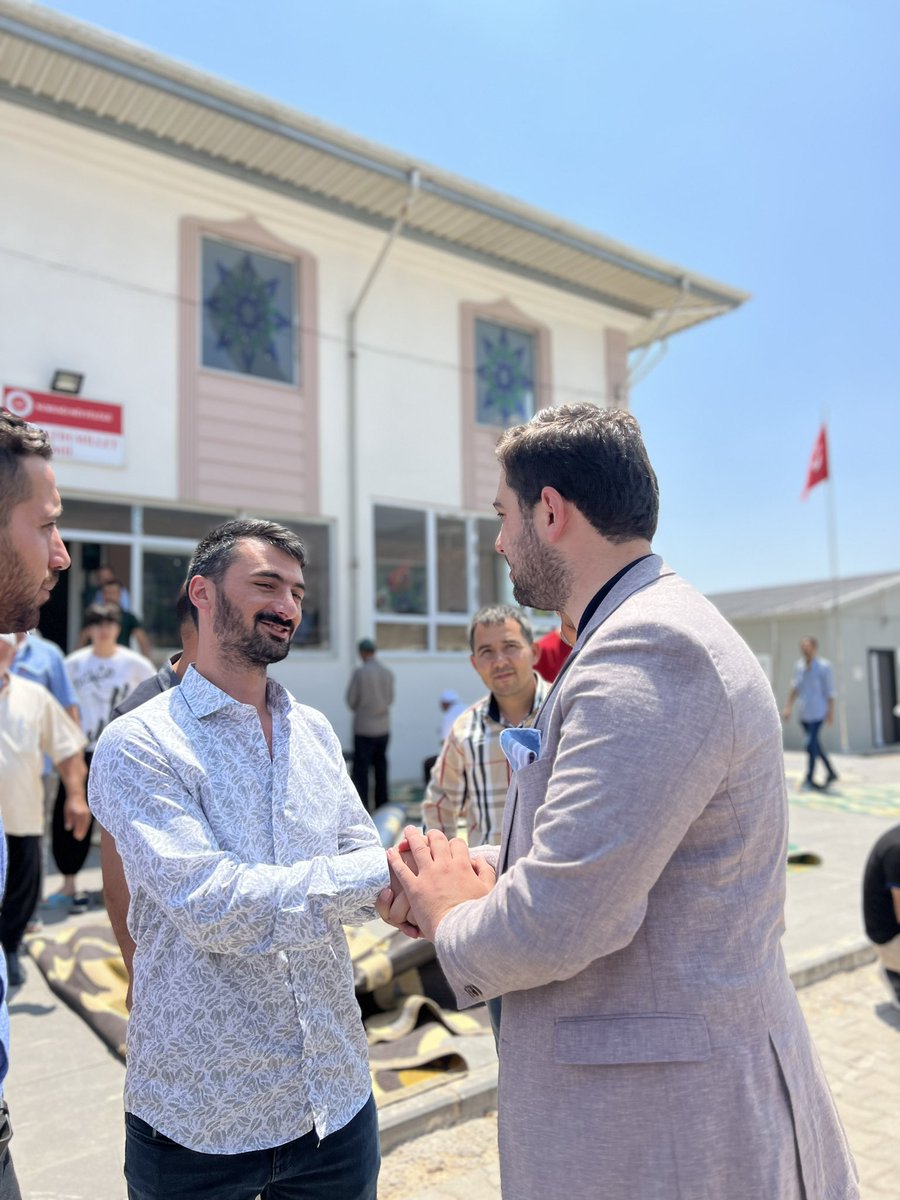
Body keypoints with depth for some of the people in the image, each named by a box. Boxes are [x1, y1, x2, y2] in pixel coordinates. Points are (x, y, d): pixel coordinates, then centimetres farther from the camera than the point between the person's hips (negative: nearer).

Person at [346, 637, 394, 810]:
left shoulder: (359, 672, -12)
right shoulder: (388, 673, 2)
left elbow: (351, 700, -5)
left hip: (364, 727, -5)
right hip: (383, 727, 5)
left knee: (360, 770, -1)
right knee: (381, 767, 14)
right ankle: (382, 806, 18)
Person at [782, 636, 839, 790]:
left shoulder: (823, 666, -6)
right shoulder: (799, 665, 9)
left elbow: (830, 691, -5)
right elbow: (795, 687, 17)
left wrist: (831, 712, -7)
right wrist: (788, 706, 14)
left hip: (817, 712, -6)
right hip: (804, 713, 6)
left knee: (811, 745, -9)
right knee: (814, 744, 12)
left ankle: (809, 780, -1)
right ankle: (831, 772, 28)